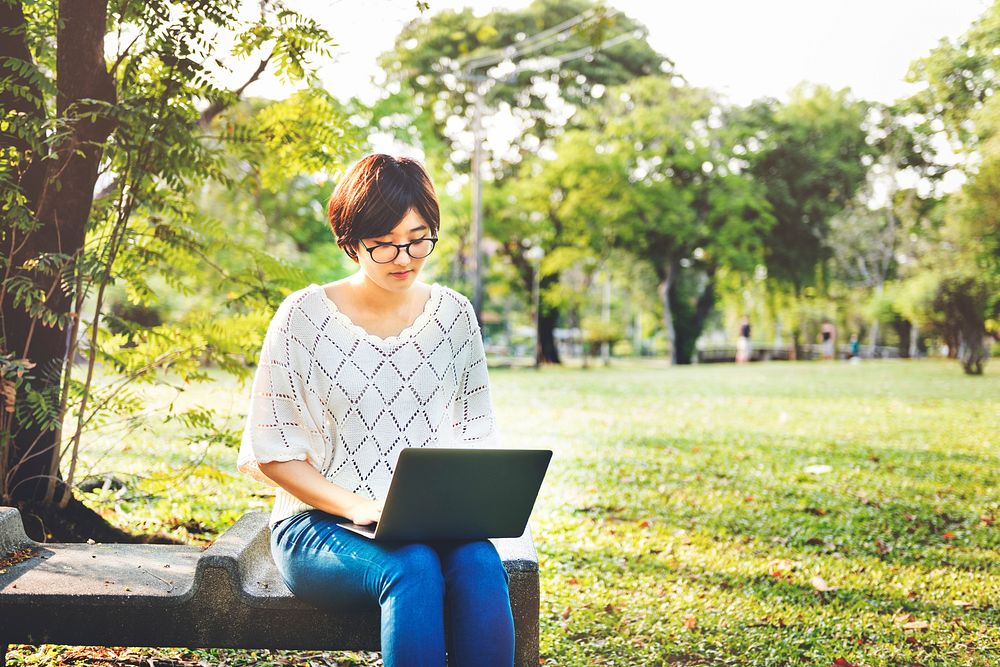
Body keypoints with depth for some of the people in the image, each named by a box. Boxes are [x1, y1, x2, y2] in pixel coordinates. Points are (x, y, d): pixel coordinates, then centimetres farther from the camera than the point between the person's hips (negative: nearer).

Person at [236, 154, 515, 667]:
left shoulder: (454, 316, 7)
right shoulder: (305, 316, -3)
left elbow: (475, 435, 14)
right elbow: (269, 451, -3)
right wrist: (356, 507, -17)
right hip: (319, 524, -3)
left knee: (479, 565, -31)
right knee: (413, 569, -34)